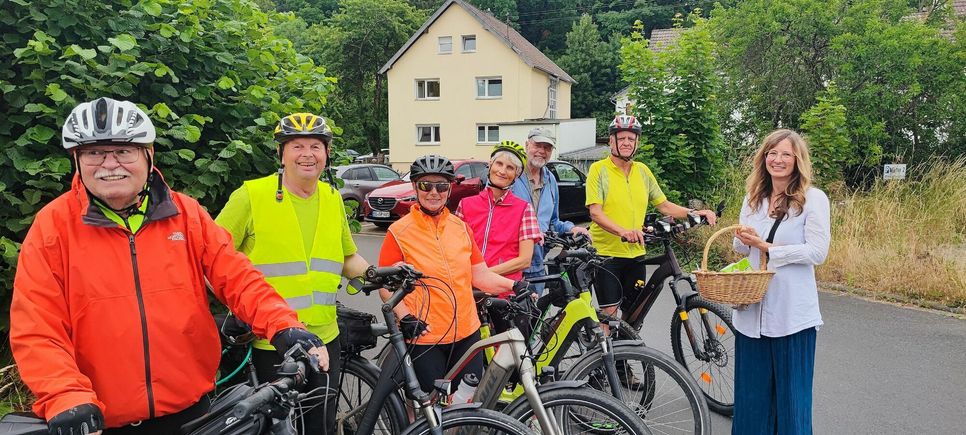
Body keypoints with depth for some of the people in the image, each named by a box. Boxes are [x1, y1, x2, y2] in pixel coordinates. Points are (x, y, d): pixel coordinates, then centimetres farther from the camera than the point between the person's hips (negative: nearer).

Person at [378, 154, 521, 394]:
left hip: (467, 333, 4)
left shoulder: (461, 227, 8)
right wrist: (405, 317, -18)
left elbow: (480, 275, 8)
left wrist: (514, 285, -7)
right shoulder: (399, 232, -5)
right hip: (423, 337, -4)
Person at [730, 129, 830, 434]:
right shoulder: (753, 198, 12)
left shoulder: (813, 199, -5)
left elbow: (817, 252, -13)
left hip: (792, 313, -5)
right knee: (750, 390, 12)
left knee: (791, 392, 4)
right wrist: (744, 239, -6)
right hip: (752, 309, 5)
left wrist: (767, 248, -14)